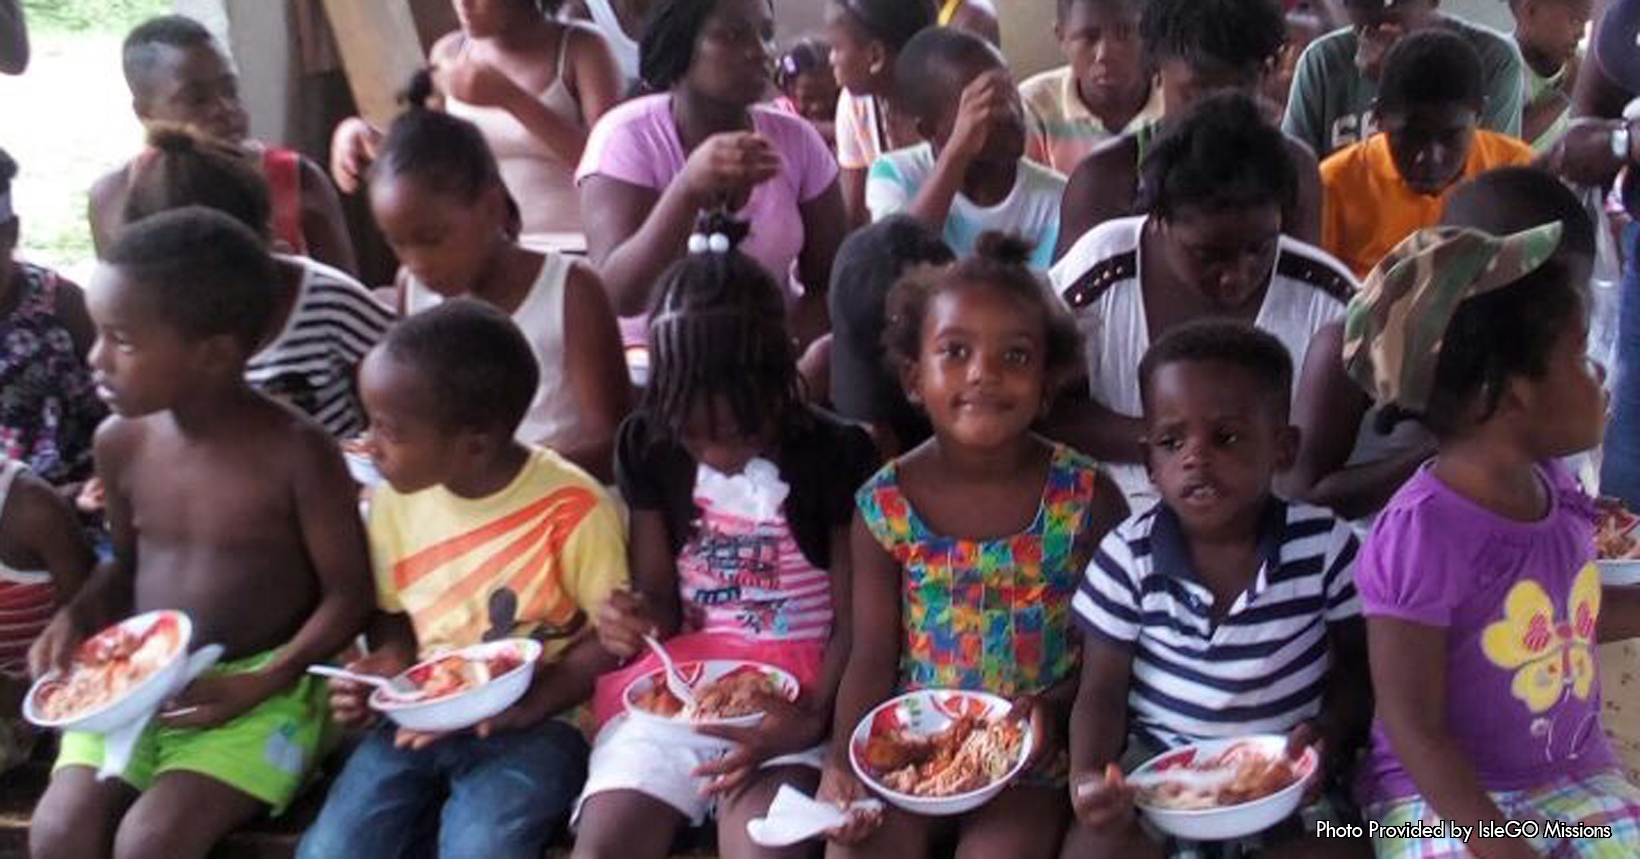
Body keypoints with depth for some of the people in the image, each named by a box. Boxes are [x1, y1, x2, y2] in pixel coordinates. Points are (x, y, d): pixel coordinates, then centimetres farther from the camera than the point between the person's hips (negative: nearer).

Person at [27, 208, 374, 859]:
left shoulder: (296, 453, -16)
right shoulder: (120, 442, 1)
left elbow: (348, 593, -11)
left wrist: (259, 684, -21)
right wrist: (76, 617, -2)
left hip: (259, 695, -5)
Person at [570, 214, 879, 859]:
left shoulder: (838, 457, -9)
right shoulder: (648, 445, 1)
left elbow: (853, 622, -4)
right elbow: (660, 599, 8)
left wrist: (813, 717, -21)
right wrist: (634, 618, -17)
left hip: (792, 686, -2)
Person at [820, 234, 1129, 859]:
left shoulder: (1085, 498, -9)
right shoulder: (885, 505, -6)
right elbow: (872, 657, -2)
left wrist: (1054, 705, -20)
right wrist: (844, 760, -15)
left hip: (1030, 758, -1)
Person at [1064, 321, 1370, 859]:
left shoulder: (1326, 546, -10)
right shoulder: (1127, 557, -11)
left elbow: (1358, 661, 4)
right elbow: (1102, 691, -6)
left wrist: (1330, 731, -15)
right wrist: (1087, 776, -25)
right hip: (1156, 760, 0)